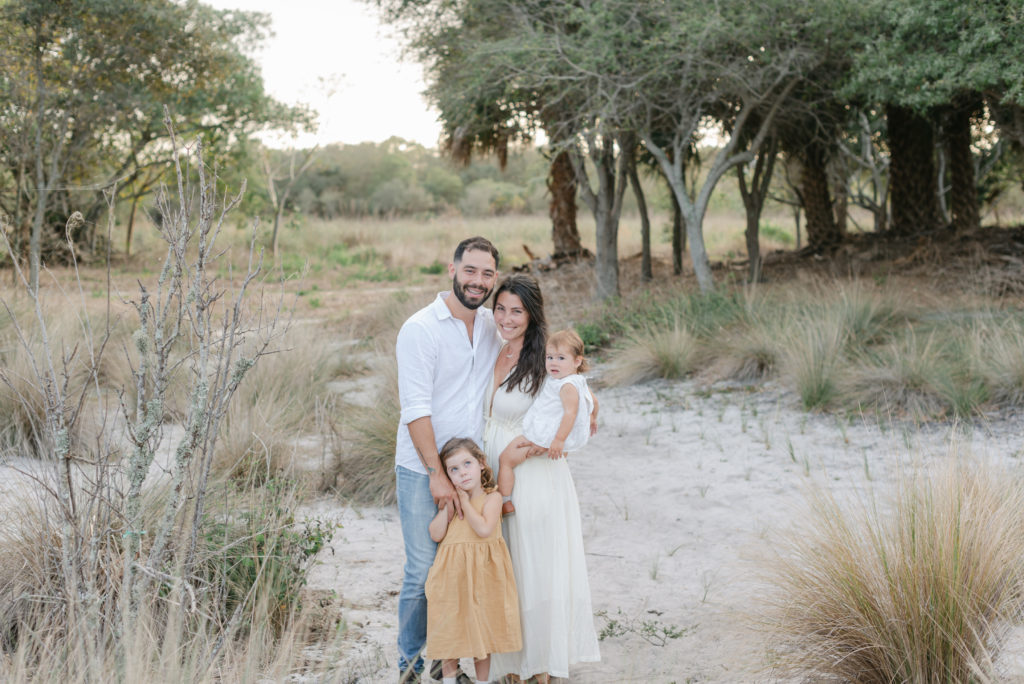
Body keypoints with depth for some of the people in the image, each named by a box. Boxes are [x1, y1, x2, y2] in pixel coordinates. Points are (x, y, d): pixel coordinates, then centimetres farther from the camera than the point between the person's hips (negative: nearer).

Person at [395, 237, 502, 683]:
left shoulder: (493, 325, 7)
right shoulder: (420, 329, -10)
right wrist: (436, 475, -18)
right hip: (422, 472, -5)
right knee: (424, 572, -2)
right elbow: (415, 408, -14)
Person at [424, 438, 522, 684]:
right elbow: (436, 534, -3)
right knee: (450, 629, 9)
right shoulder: (451, 500, 5)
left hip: (482, 573, -3)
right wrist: (447, 506, -10)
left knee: (482, 628, 9)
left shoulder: (491, 497, -7)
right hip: (453, 574, 3)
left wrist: (465, 502, -14)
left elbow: (484, 529, -23)